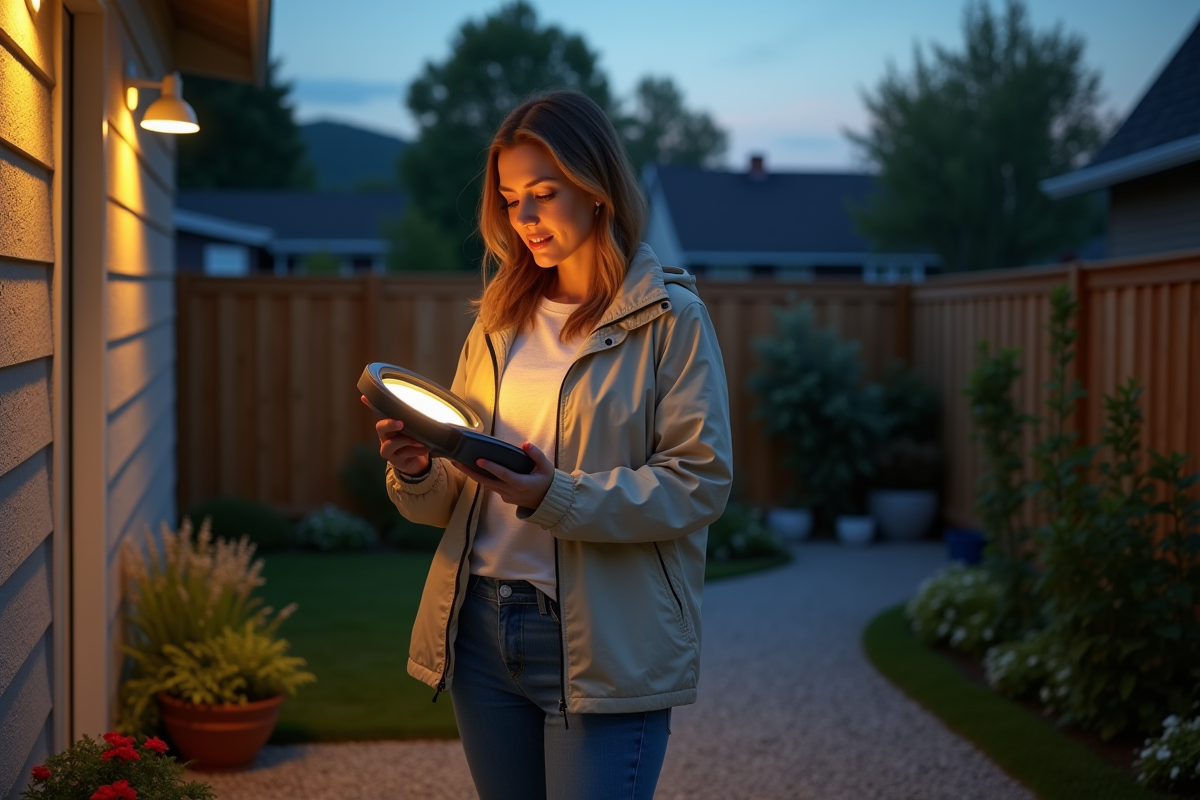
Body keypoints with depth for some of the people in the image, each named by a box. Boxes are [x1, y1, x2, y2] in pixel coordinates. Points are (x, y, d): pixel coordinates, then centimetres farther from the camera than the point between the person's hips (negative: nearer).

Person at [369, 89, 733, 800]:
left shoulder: (670, 319, -4)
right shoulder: (501, 319, 13)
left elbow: (701, 481, -12)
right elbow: (455, 497, 14)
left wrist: (556, 497, -24)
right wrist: (419, 475, -9)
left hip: (605, 646, -5)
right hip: (481, 629, 6)